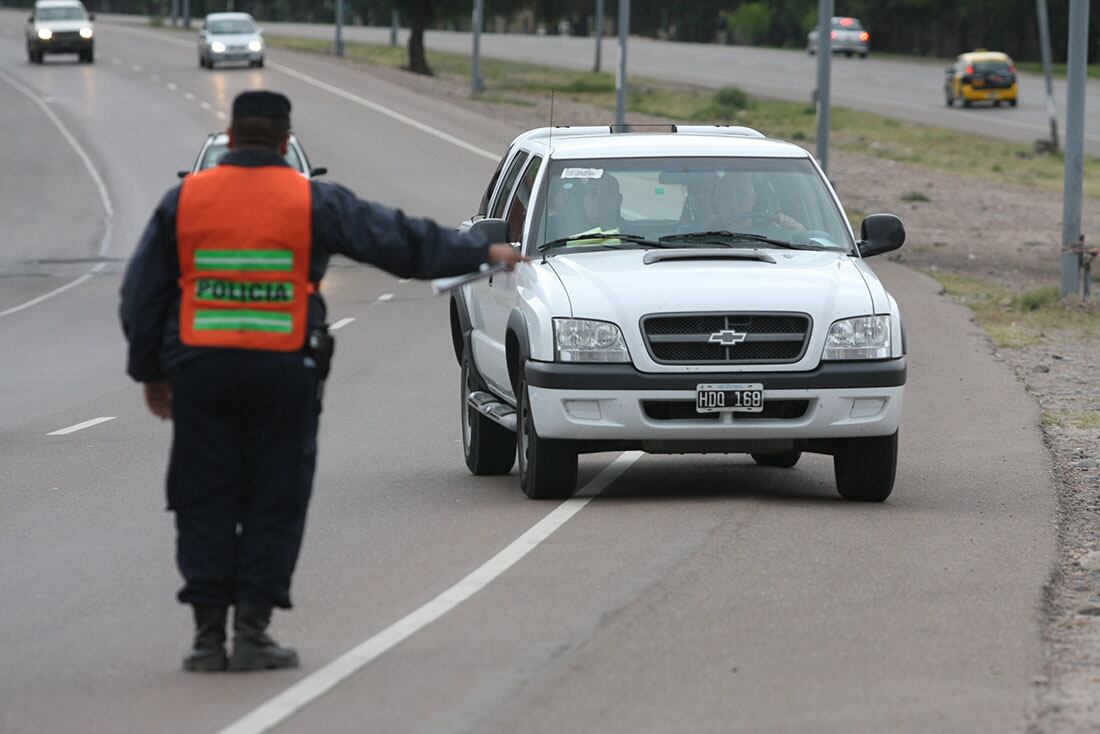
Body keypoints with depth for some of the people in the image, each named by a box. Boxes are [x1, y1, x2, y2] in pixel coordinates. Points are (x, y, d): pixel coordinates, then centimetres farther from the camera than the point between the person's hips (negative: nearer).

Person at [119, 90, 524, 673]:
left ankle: (208, 634, 3)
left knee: (206, 503, 7)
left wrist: (150, 370, 18)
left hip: (200, 369, 2)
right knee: (274, 504, 6)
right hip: (284, 371, -2)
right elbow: (400, 241, 6)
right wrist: (483, 253, 17)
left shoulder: (183, 201, 4)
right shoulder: (313, 203, 0)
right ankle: (252, 629, 1)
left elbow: (142, 293, 8)